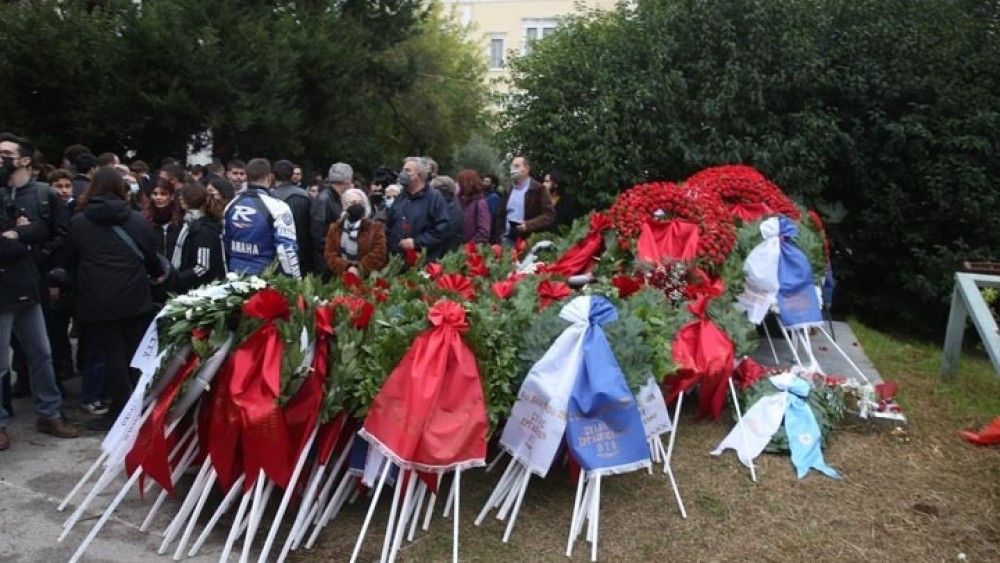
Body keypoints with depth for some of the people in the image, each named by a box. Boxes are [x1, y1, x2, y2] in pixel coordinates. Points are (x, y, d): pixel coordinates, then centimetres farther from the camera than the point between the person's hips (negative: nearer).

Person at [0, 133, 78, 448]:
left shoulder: (42, 194, 0)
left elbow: (55, 234, -2)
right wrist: (28, 243, -13)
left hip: (29, 287, 3)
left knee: (41, 355, 13)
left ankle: (50, 415, 27)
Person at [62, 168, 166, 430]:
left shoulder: (78, 222, -1)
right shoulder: (137, 219, 1)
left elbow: (70, 263, 7)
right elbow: (150, 255, 7)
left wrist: (80, 287, 25)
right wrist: (158, 273, 29)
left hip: (97, 300, -2)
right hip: (134, 298, 2)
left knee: (113, 354, 2)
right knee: (137, 353, 10)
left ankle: (120, 411, 6)